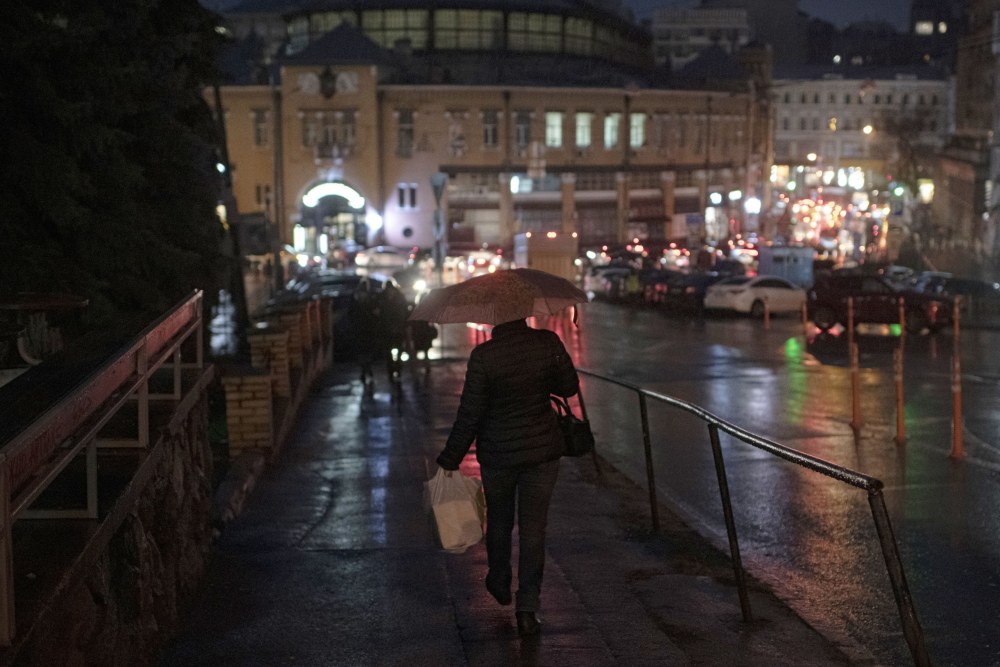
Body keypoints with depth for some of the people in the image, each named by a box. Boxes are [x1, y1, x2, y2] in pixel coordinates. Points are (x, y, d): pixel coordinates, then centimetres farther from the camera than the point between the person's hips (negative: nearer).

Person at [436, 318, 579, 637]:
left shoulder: (483, 356, -19)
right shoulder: (548, 342, -13)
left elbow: (469, 416, -14)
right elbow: (569, 386, 1)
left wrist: (449, 460, -3)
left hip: (497, 455, -1)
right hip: (542, 451, 1)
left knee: (499, 521, 22)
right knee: (533, 527, 9)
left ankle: (500, 584, 44)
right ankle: (527, 609, 5)